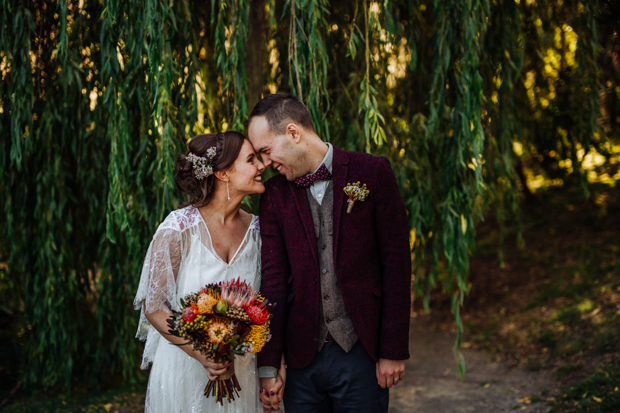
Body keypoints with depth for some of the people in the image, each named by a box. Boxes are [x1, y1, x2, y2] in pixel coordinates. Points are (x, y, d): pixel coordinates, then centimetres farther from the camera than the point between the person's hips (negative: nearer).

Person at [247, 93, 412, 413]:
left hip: (361, 352, -2)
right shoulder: (274, 194, 3)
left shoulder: (372, 173, -5)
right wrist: (267, 365, -1)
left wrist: (394, 351, -7)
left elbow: (396, 262, -5)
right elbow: (273, 279, 2)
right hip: (304, 356, 3)